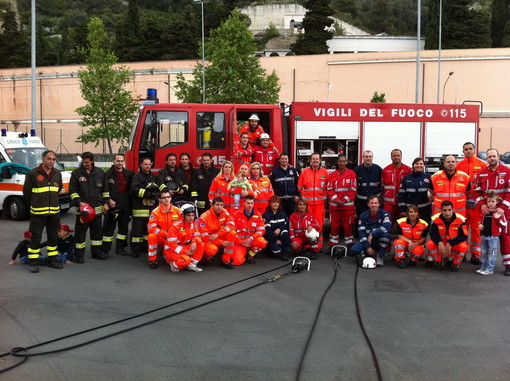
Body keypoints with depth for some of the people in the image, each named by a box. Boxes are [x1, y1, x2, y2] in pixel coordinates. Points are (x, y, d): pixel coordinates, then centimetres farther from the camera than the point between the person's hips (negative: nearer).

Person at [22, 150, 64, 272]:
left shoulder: (57, 174, 7)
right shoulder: (33, 173, -8)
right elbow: (26, 192, 1)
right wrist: (33, 205, 10)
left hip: (54, 212, 5)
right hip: (38, 213, -5)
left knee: (53, 237, 12)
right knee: (35, 238, 0)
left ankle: (52, 260, 23)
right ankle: (32, 262, 9)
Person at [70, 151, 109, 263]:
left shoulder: (100, 173, 6)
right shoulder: (76, 173, -2)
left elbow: (105, 190, 14)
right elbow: (72, 190, -1)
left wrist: (106, 203, 7)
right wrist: (79, 202, -13)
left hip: (97, 208, 3)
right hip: (82, 208, -3)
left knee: (97, 231, 11)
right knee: (80, 232, -1)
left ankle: (96, 252, 24)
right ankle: (79, 255, 8)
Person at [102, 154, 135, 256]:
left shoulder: (129, 174, 8)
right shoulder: (108, 174, -5)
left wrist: (130, 192, 3)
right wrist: (109, 200, -16)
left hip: (125, 205, 5)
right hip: (112, 205, -5)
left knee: (124, 226, 11)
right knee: (109, 227, -2)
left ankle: (120, 247, 22)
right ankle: (105, 249, 4)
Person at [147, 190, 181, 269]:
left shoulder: (177, 210, -1)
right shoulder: (155, 212, -9)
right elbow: (151, 228, -19)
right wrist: (166, 234, -26)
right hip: (160, 238, -2)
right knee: (152, 236, -33)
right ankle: (152, 260, -15)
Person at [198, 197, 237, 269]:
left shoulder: (224, 212, -7)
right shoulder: (204, 217, -20)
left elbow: (231, 225, -15)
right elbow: (205, 237, -20)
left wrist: (218, 234, -29)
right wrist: (221, 242, -25)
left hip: (220, 238, 5)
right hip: (209, 241, -5)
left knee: (233, 233, -23)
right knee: (213, 249, -38)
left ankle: (225, 260, -14)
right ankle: (206, 257, 1)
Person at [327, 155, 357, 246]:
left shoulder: (352, 173, 0)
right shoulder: (332, 175, 7)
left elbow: (353, 190, -4)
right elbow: (330, 190, 3)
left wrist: (344, 201, -9)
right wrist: (337, 200, -10)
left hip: (348, 205, -2)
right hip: (334, 205, 2)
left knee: (348, 225, 2)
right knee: (334, 225, 6)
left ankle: (349, 244, 13)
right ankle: (332, 244, 16)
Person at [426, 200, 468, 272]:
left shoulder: (460, 220, -20)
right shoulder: (436, 219, -16)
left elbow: (464, 236, -21)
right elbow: (433, 234, -15)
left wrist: (450, 243, -33)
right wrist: (440, 243, -36)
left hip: (455, 245, -1)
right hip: (441, 244, 2)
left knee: (463, 246, -35)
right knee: (430, 243, -28)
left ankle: (456, 264, -3)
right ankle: (439, 261, 4)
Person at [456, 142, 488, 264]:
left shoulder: (482, 165, 1)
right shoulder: (458, 165, 9)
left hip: (476, 202, -2)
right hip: (462, 202, 2)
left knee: (476, 228, 2)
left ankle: (475, 254, 9)